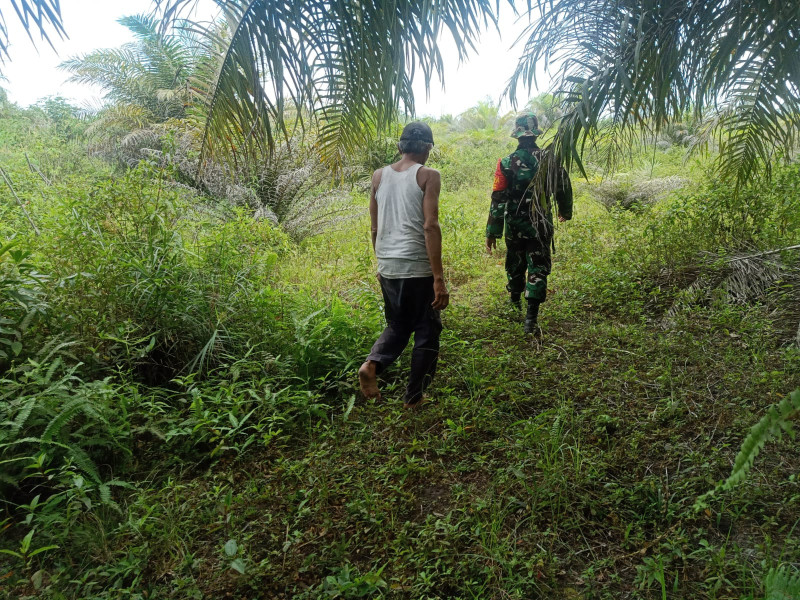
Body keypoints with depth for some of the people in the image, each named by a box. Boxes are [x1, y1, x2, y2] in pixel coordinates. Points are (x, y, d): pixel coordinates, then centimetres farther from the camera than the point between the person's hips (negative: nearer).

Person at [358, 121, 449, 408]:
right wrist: (438, 278, -15)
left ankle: (372, 364, -2)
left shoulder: (379, 176, 9)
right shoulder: (428, 175, -6)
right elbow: (430, 226, -15)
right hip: (418, 268, -5)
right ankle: (413, 398, 20)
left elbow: (375, 228, 12)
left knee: (398, 325, 24)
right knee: (426, 331, 12)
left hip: (388, 267, 5)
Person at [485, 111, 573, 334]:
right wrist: (565, 211, 27)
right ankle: (531, 319, -3)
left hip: (514, 226, 0)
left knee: (515, 266, 19)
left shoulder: (506, 163, -10)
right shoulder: (549, 160, -4)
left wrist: (492, 232, -7)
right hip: (541, 225, 0)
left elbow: (498, 200, -12)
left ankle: (515, 304, 41)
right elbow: (563, 188, 8)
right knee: (538, 269, 3)